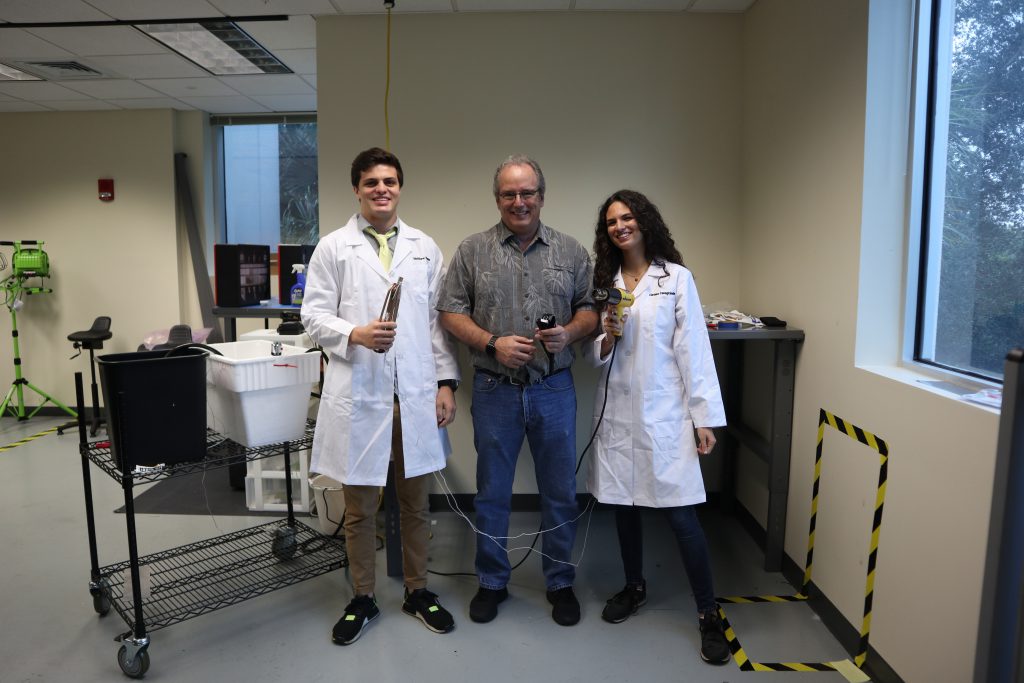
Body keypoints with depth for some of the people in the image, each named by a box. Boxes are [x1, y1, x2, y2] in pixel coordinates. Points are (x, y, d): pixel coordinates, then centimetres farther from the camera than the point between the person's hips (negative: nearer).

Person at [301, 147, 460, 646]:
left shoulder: (425, 248, 10)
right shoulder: (333, 247, 3)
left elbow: (438, 319, 8)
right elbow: (314, 315, -1)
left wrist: (447, 382, 2)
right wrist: (355, 335, -20)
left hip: (416, 393, 2)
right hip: (359, 394, -2)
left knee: (416, 500, 13)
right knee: (359, 506, 10)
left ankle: (417, 591, 31)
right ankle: (362, 599, 28)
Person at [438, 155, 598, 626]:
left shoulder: (571, 252, 5)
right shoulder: (473, 250, 2)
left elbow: (590, 308, 8)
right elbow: (451, 313, -1)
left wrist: (570, 332, -13)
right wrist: (493, 343, -14)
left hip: (554, 390, 1)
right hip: (495, 391, 0)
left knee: (560, 493, 11)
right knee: (492, 493, 12)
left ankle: (560, 583, 30)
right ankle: (492, 583, 31)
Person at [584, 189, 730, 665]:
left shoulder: (676, 278, -2)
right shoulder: (604, 282, 9)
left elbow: (693, 349, -5)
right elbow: (592, 354, 11)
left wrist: (706, 416, -9)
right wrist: (606, 339, -12)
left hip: (664, 413, -4)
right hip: (617, 412, 4)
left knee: (680, 514, -4)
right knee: (623, 505, 14)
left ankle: (709, 615, 11)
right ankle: (634, 587, 35)